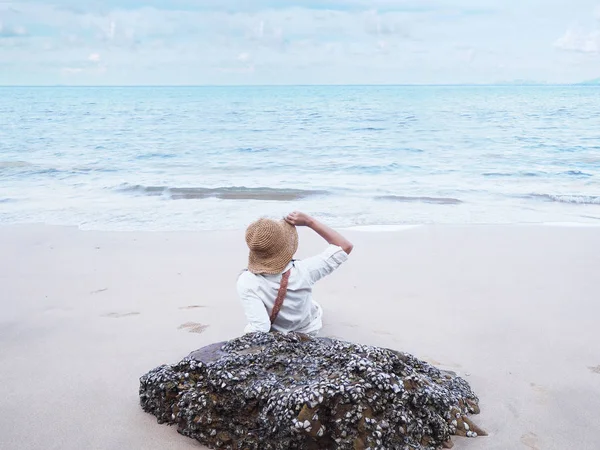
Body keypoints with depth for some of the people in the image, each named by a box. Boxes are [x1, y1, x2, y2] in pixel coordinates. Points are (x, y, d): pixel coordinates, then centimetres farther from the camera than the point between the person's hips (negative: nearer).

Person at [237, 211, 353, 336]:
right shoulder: (303, 271, -35)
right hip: (307, 332, 0)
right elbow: (345, 246, -25)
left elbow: (260, 328, -41)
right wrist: (309, 221, -24)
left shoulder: (246, 282, -38)